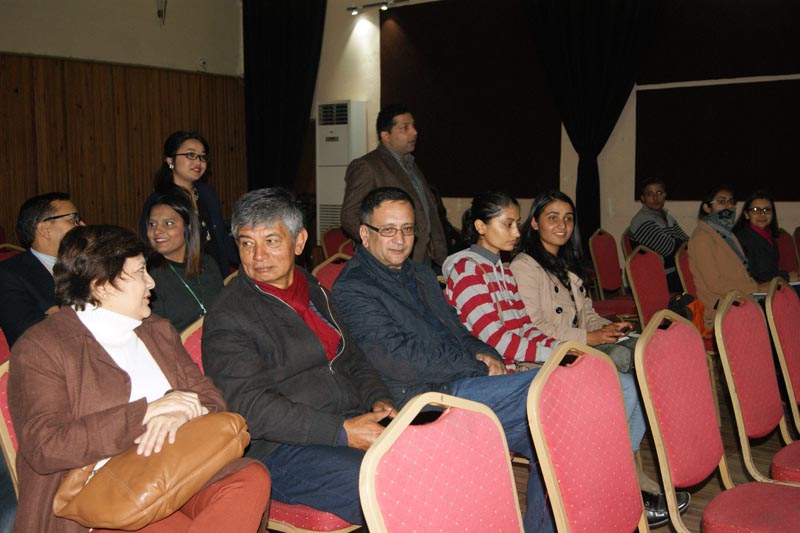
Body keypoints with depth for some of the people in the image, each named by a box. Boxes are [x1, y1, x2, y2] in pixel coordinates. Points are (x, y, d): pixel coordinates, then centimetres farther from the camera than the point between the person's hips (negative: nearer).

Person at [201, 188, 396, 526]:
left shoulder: (314, 292, 19)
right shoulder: (226, 320, -6)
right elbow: (251, 407, -15)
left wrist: (379, 400, 4)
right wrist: (341, 432, -20)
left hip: (353, 424, 8)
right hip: (281, 451, -7)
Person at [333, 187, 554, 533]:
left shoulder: (421, 275, 24)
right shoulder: (352, 289, -5)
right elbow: (399, 360, -14)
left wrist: (485, 353, 1)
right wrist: (478, 367, -10)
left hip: (465, 383, 8)